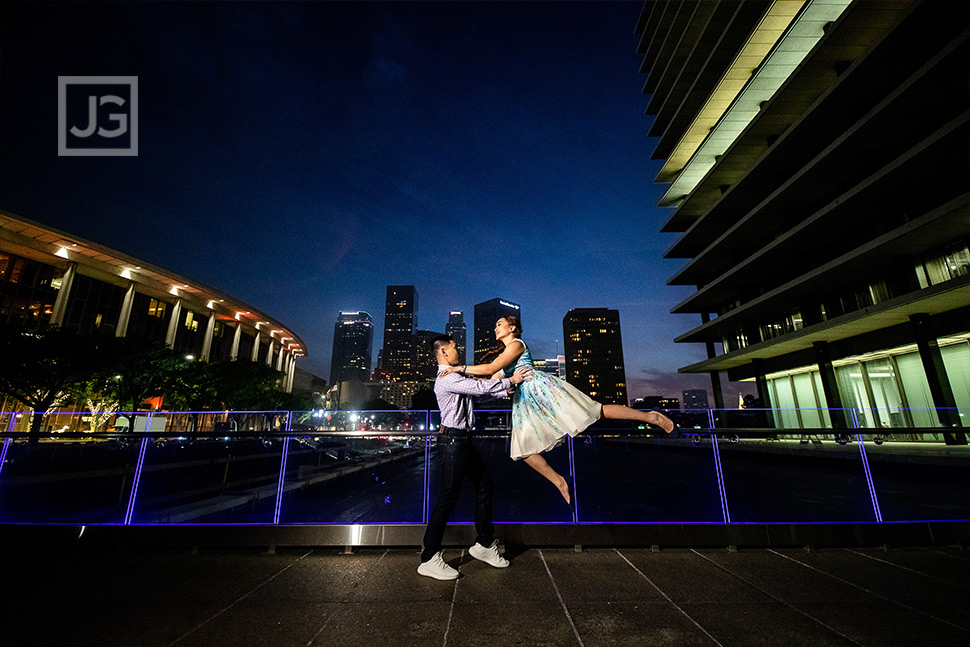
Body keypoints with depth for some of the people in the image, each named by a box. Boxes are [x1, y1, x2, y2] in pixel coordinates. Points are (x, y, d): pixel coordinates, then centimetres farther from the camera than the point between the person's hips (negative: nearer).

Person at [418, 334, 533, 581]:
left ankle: (484, 544, 28)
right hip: (452, 442, -11)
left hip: (463, 441, 11)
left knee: (484, 482, 15)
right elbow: (480, 387, -22)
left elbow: (477, 395, 20)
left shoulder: (455, 377, 17)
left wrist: (505, 391, 12)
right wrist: (509, 381, -12)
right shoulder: (447, 378, -16)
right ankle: (429, 559, 11)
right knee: (447, 498, -3)